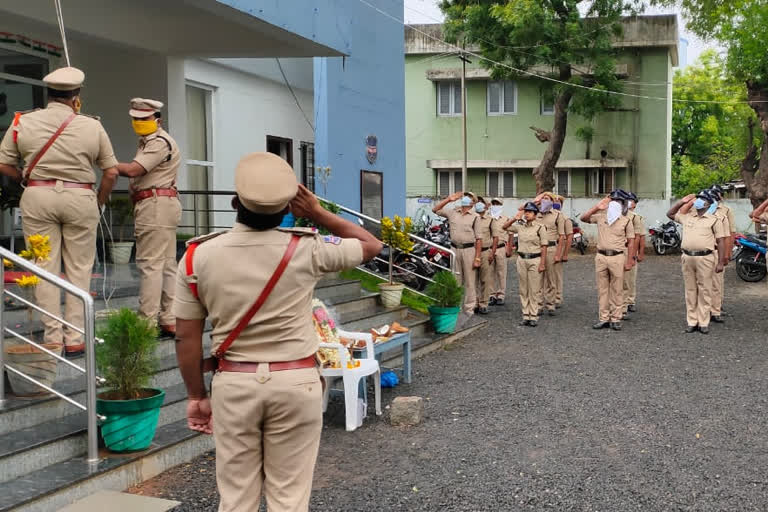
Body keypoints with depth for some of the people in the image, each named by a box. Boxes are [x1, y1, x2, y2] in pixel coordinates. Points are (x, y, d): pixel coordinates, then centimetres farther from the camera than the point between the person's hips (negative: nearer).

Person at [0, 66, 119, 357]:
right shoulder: (92, 126, 0)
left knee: (45, 268, 7)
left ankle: (52, 337, 10)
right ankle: (75, 339, 7)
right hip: (80, 197, -1)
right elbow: (111, 172, 1)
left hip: (38, 196, 1)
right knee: (79, 270, 6)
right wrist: (99, 202, 15)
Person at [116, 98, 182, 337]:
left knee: (150, 264, -11)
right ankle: (169, 321, 12)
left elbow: (133, 170, -19)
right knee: (167, 265, 9)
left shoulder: (159, 142, -9)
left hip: (155, 205, -11)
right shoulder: (148, 142, 25)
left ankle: (147, 323, -10)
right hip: (160, 206, 11)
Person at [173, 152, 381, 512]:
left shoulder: (198, 256, -6)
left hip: (233, 384, 1)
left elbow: (187, 338, -2)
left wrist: (197, 396, 10)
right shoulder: (305, 250, -9)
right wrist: (317, 213, 6)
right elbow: (372, 245, 7)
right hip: (296, 383, -1)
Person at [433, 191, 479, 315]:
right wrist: (449, 199, 2)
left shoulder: (475, 216, -3)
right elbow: (435, 210, 13)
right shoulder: (452, 212, 9)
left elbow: (478, 238, -6)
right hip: (454, 249, 4)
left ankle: (469, 308, 6)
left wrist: (477, 257, -12)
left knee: (470, 281, -1)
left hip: (469, 250, -4)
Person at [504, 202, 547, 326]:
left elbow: (544, 247, -5)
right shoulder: (520, 226, 8)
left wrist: (542, 263, -11)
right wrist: (515, 218, 2)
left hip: (535, 260, -4)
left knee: (534, 290, -2)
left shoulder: (540, 227, -4)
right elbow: (505, 227, 17)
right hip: (521, 259, 5)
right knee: (523, 289, 7)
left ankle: (534, 316, 2)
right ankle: (525, 315, 12)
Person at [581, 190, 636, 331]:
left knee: (617, 290, 2)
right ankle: (604, 318, 14)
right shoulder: (601, 216, 7)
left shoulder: (626, 221, 1)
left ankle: (616, 319, 10)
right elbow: (583, 218, 2)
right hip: (601, 256, 3)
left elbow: (631, 242, 0)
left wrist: (629, 261, -5)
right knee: (602, 289, 7)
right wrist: (597, 207, -6)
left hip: (617, 257, -3)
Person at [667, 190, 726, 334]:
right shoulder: (687, 217, 14)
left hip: (705, 258, -4)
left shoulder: (714, 220, 1)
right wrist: (682, 202, 12)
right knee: (690, 291, 7)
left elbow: (721, 241, -1)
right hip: (687, 257, 4)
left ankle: (703, 323, 5)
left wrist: (720, 262, -7)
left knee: (704, 291, 0)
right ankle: (691, 322, 13)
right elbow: (670, 214, 27)